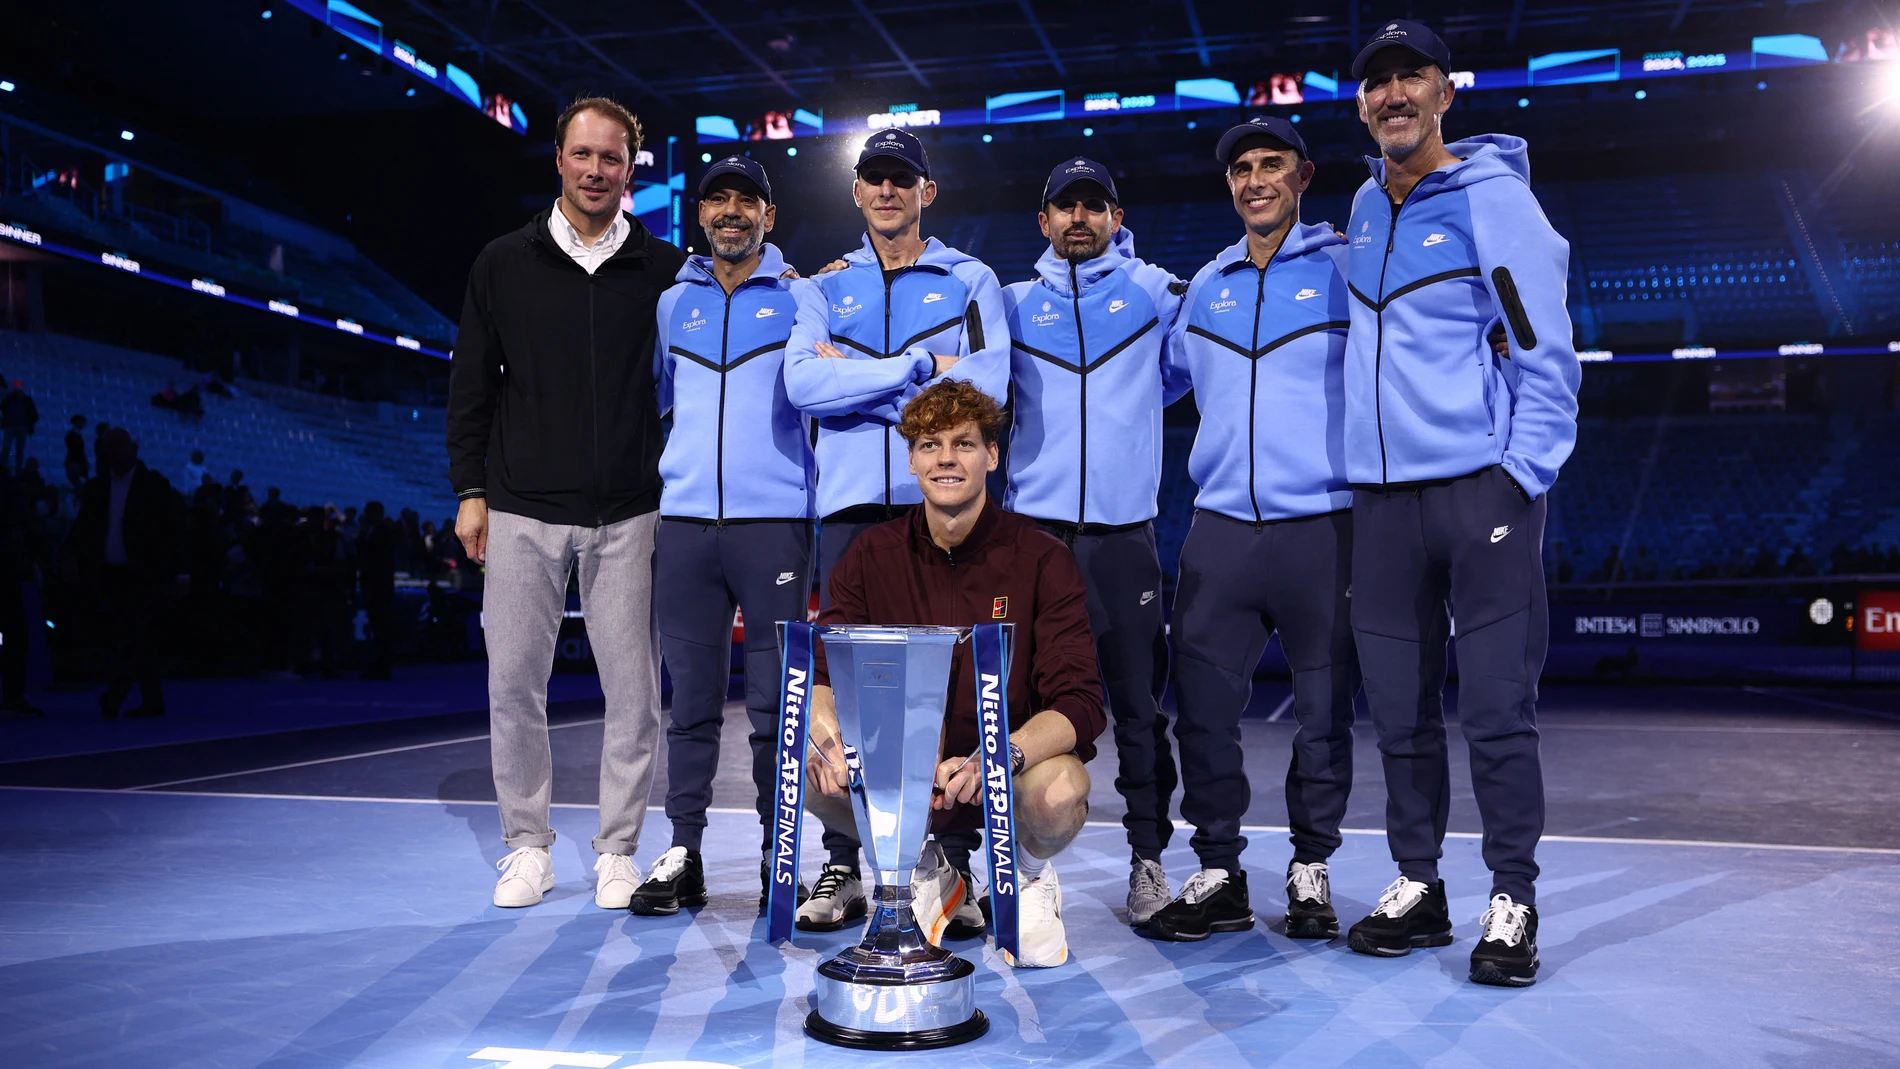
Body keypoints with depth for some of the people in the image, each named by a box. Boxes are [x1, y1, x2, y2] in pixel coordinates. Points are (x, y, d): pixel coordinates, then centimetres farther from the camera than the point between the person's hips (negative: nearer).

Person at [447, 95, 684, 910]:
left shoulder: (665, 271, 5)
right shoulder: (504, 265, 7)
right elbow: (471, 386, 10)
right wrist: (470, 489, 3)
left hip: (628, 516, -1)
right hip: (524, 512, 1)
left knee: (633, 688, 1)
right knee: (513, 683, 3)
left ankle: (618, 851, 15)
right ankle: (528, 847, 18)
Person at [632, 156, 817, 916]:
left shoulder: (800, 298, 8)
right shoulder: (672, 304, 17)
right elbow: (648, 399, 25)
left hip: (773, 519, -3)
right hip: (685, 519, 3)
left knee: (775, 702, -1)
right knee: (691, 697, 4)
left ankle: (779, 857, 7)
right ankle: (682, 854, 11)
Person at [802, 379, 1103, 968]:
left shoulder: (1042, 559, -10)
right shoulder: (873, 555, -1)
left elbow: (1080, 703, -17)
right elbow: (819, 674, -5)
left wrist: (1002, 755, -37)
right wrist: (830, 735, -30)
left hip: (1013, 774, -2)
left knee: (1059, 791, -36)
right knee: (802, 762, -24)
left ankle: (1030, 873, 4)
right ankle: (922, 867, 6)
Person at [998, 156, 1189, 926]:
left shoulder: (1151, 292, 10)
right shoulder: (1015, 304, 14)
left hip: (1124, 530, -1)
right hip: (1034, 526, 1)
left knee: (1139, 701, 1)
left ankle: (1149, 855, 13)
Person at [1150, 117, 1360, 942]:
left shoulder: (1348, 267, 4)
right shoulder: (1206, 286, 17)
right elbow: (1162, 370, 29)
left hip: (1323, 525, -3)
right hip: (1221, 526, 3)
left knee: (1325, 705, 5)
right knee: (1202, 700, 1)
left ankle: (1311, 868, 21)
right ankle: (1218, 873, 14)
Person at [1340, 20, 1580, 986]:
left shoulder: (1494, 198, -3)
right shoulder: (1366, 207, 15)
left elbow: (1545, 355, -7)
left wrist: (1520, 478, -14)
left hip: (1482, 487, -5)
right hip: (1382, 497, 6)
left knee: (1495, 706, -3)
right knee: (1399, 708, 9)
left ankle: (1512, 899, 10)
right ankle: (1416, 887, 21)